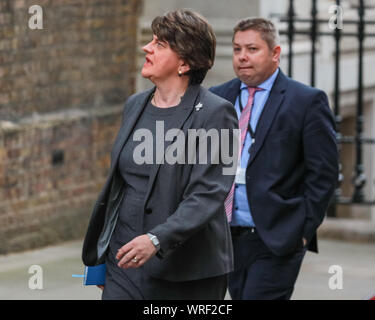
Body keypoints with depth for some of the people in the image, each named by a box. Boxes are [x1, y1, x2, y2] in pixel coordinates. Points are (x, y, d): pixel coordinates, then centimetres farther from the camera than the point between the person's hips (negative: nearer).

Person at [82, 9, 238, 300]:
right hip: (124, 262, 6)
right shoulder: (136, 105, 13)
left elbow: (208, 195, -18)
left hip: (184, 274, -5)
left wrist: (157, 240, -29)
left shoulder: (215, 113, -10)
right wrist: (101, 256, 21)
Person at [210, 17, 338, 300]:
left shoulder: (307, 101, -3)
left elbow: (323, 173, -5)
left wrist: (303, 230, -9)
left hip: (277, 241, -5)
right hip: (226, 238, 5)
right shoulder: (217, 98, 12)